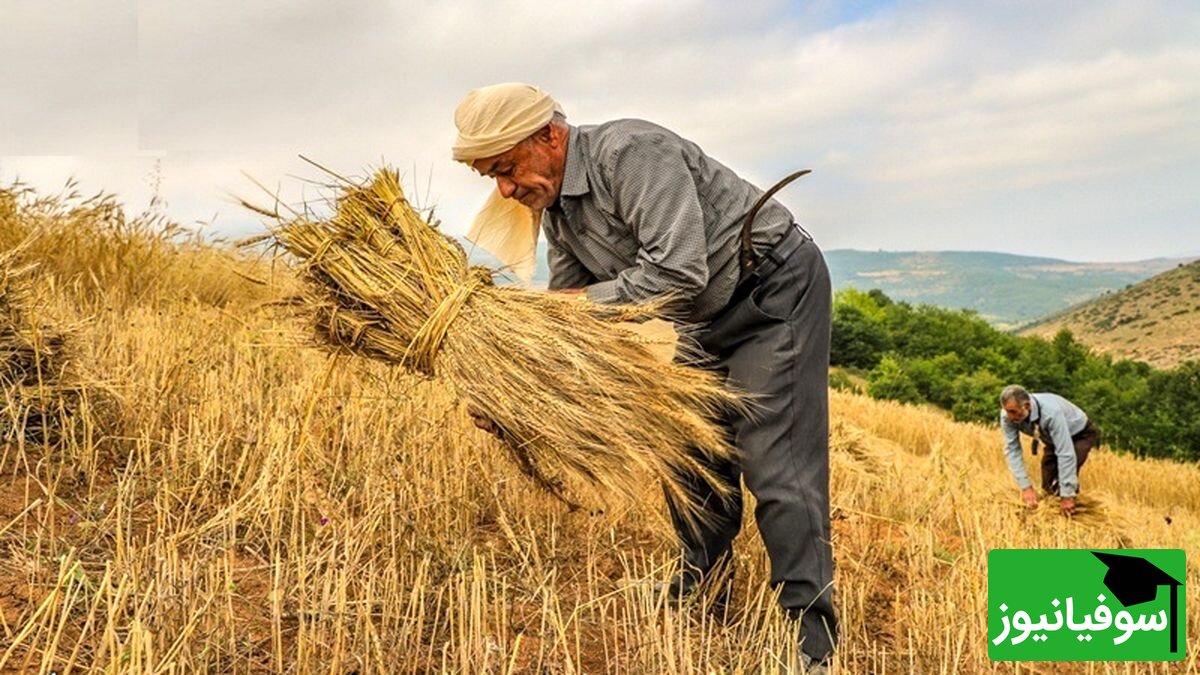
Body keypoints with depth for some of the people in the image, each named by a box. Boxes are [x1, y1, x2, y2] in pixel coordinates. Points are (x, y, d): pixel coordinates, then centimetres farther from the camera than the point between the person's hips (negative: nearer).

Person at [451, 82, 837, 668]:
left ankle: (813, 638, -5)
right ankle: (700, 595, 32)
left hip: (776, 293, -9)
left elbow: (679, 270, -36)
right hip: (707, 318, 9)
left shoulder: (630, 153, -28)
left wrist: (585, 300, -26)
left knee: (775, 465, -12)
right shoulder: (554, 203, 1)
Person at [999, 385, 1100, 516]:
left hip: (1081, 434, -5)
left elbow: (1066, 454, -41)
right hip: (1053, 439, 5)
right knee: (1049, 487, -4)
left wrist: (1067, 495, -38)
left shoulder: (1051, 412, -44)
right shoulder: (1008, 416, -29)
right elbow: (1012, 450, -23)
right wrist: (1026, 487, -28)